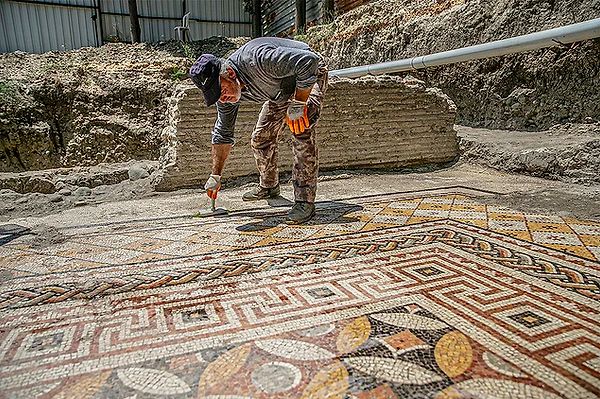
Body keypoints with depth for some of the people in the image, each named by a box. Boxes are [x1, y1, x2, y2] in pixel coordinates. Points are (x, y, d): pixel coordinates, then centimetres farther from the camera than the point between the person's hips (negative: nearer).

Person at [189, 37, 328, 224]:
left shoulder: (258, 58, -40)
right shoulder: (225, 89, -15)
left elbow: (309, 61, -38)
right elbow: (223, 133, -4)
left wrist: (298, 105, -35)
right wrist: (215, 176, 0)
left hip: (308, 77, -7)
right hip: (281, 90, 7)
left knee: (302, 135, -24)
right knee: (260, 139, 5)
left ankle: (305, 201, -17)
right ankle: (268, 186, 28)